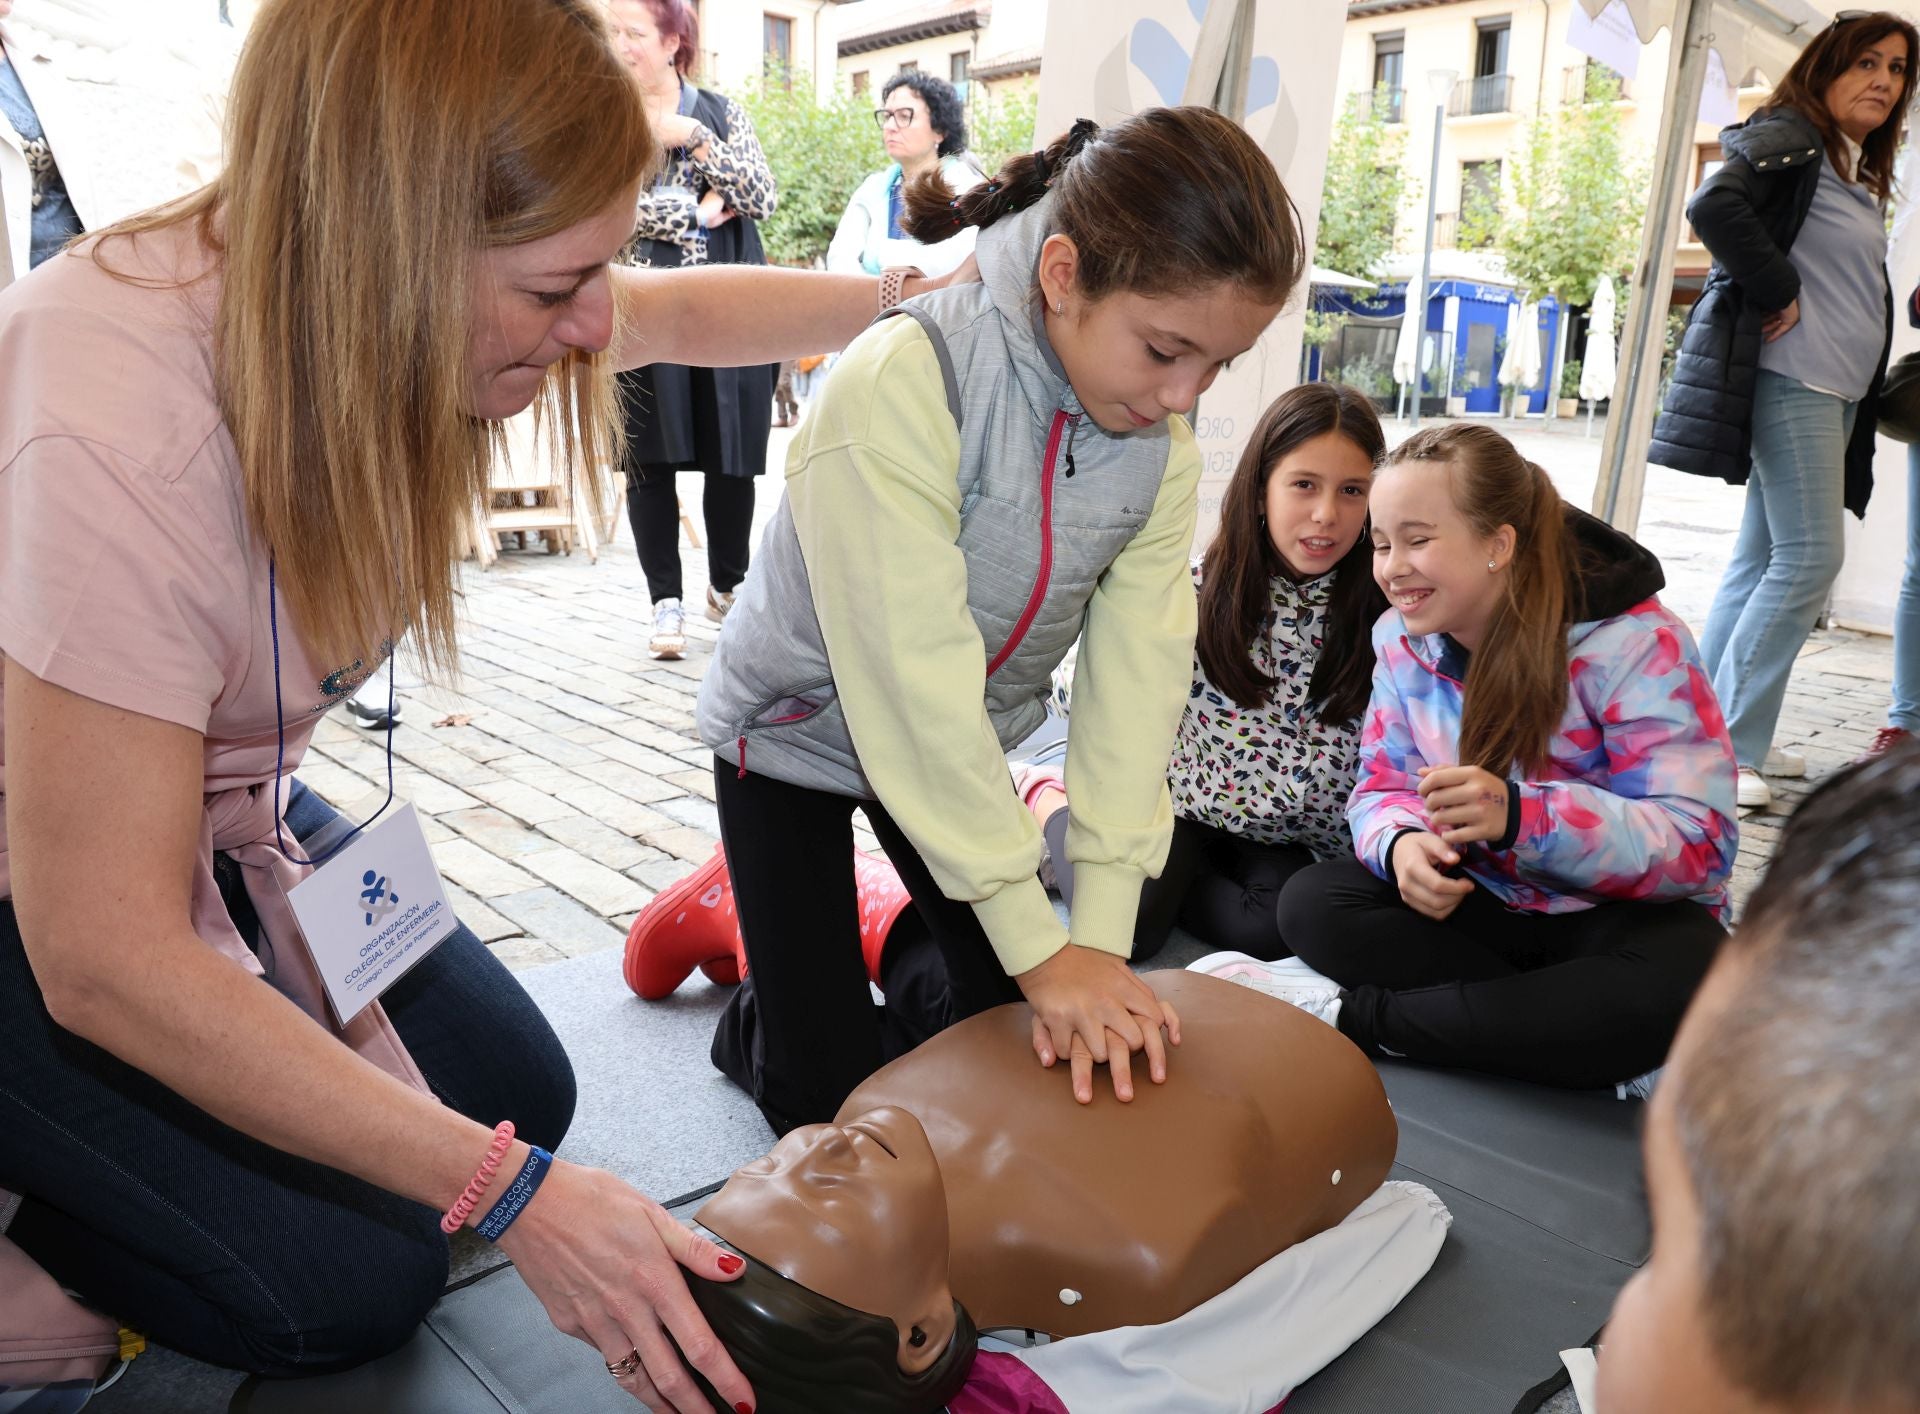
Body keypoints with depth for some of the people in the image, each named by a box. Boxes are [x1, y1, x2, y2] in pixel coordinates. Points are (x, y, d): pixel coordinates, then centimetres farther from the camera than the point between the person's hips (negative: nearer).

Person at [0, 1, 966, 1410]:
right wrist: (514, 1193, -33)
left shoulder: (364, 286, -16)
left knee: (520, 1090, 5)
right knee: (346, 1284, -11)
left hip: (214, 807, 7)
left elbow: (683, 312, 4)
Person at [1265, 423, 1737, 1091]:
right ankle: (1580, 1039, -19)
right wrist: (1402, 841, -26)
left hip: (1617, 915, -3)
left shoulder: (1637, 646, -19)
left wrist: (1520, 814, -42)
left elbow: (1699, 841, -25)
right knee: (1311, 903, -21)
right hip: (1480, 902, 4)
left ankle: (1363, 1017, -25)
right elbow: (1382, 787, 1)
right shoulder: (1403, 639, -2)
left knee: (1685, 978, -38)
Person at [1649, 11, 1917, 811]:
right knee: (1810, 557, -14)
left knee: (1762, 559, 8)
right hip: (1789, 377, -9)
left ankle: (1715, 735, 13)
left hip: (1834, 390, 9)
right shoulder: (1787, 140, -5)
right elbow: (1714, 208, -24)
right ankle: (1728, 747, -10)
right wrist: (1779, 293, -18)